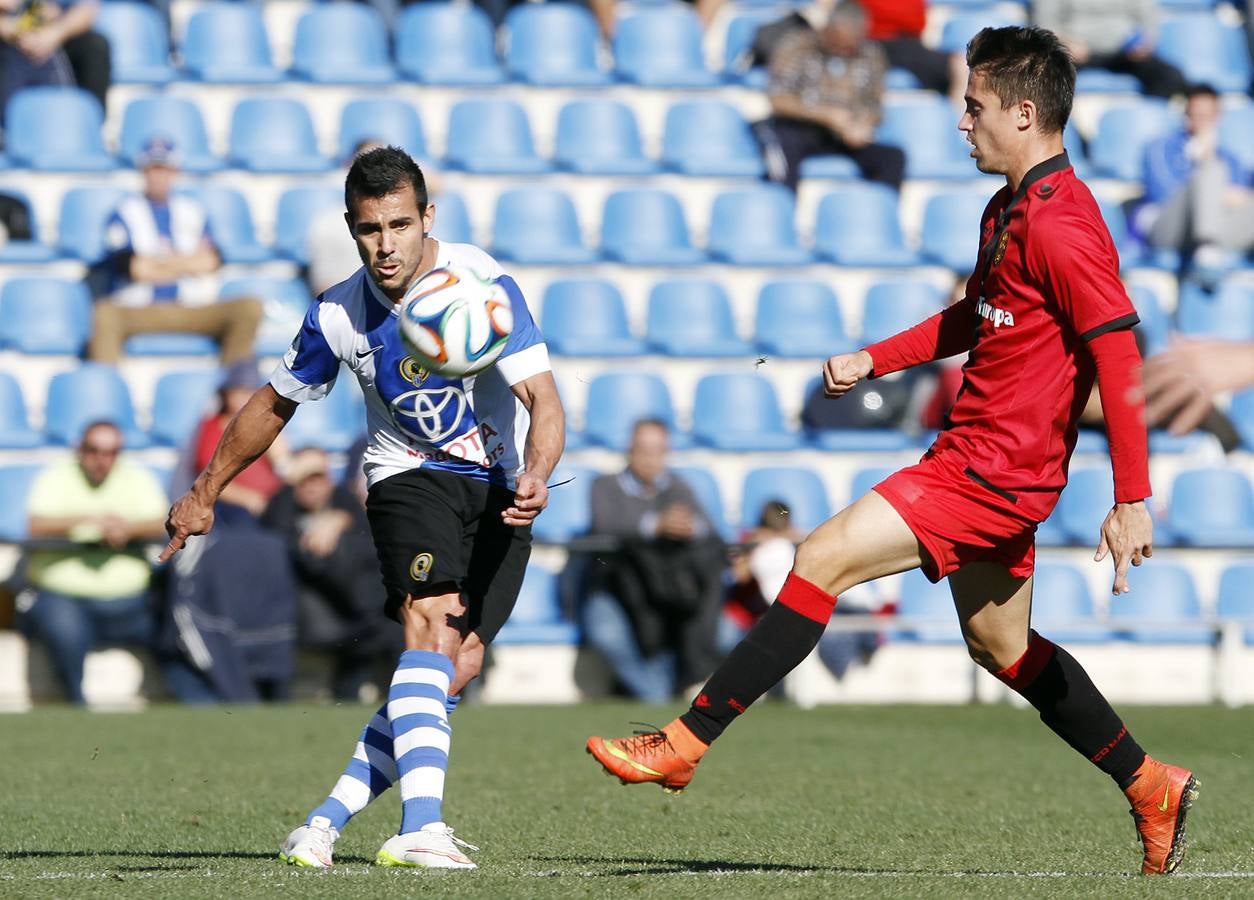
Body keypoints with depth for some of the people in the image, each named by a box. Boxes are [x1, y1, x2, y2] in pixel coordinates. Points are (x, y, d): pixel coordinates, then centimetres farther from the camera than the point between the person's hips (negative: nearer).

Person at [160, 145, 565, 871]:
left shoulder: (485, 286, -17)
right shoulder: (338, 315, -8)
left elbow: (544, 401, -22)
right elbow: (275, 405, 10)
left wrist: (535, 478, -42)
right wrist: (204, 495, 17)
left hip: (501, 490, 0)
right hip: (410, 477, 0)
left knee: (460, 665, -13)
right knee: (433, 627, -26)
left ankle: (327, 823, -7)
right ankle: (421, 830, -40)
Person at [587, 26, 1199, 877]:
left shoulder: (1059, 224, -18)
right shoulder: (1010, 209, 13)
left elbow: (1119, 355, -21)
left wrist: (1133, 501, -23)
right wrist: (873, 361, 18)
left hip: (993, 471, -10)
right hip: (980, 459, 10)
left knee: (822, 561, -13)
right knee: (1000, 644, 18)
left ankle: (684, 743, -10)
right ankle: (1152, 787, 29)